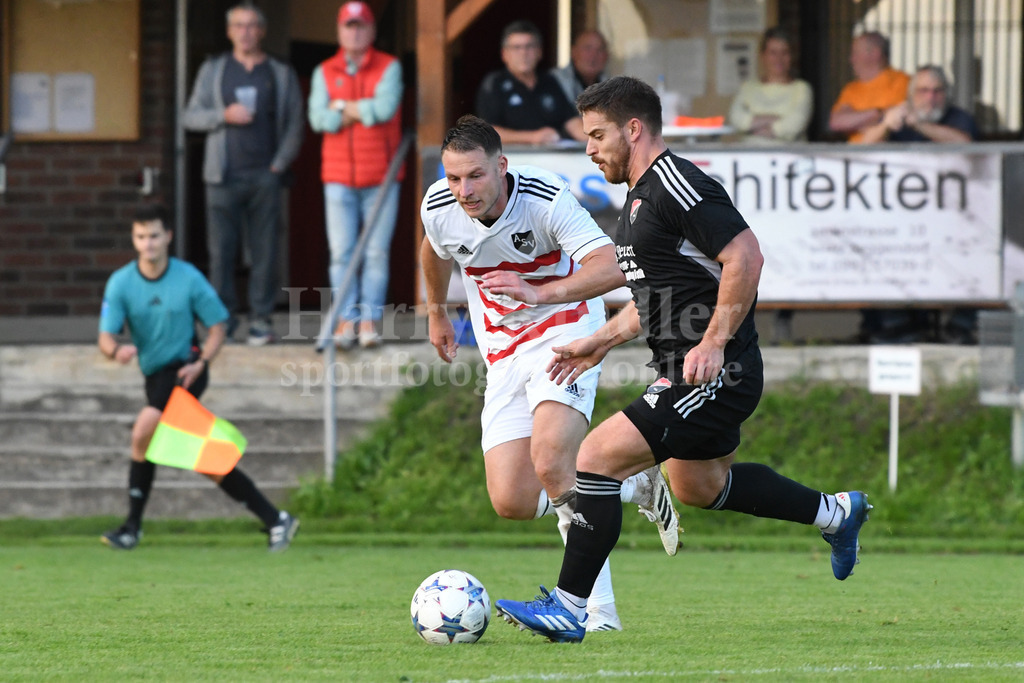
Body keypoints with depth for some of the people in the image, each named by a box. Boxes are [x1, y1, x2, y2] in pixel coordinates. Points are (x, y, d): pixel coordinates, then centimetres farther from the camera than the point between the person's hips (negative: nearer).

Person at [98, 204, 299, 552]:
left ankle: (133, 526, -16)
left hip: (185, 369, -4)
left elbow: (218, 324, 2)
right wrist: (116, 350, -33)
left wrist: (201, 362, -15)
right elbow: (105, 337, -9)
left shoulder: (188, 277, -6)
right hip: (155, 376, 4)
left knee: (144, 430, -25)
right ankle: (275, 520, 14)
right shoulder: (120, 283, -2)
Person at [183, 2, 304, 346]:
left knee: (264, 251, -4)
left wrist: (280, 162, -3)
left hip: (265, 175, 0)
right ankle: (224, 318, 0)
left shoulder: (281, 74, 12)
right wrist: (224, 115, -8)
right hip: (224, 175, 0)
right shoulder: (213, 70, 13)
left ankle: (261, 319, -1)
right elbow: (191, 116, 9)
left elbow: (294, 124, 10)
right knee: (221, 250, -5)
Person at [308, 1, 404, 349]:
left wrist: (342, 107, -3)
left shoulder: (389, 68, 5)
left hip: (380, 177, -2)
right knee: (341, 252, -3)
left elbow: (385, 107, -12)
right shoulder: (324, 72, 11)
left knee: (377, 252, -4)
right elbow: (318, 118, -2)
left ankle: (370, 319, -1)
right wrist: (363, 112, -8)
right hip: (338, 176, 2)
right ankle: (346, 319, -1)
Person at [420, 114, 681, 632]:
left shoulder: (547, 200, -24)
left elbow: (612, 267, -34)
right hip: (503, 352, 6)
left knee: (550, 464, -30)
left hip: (565, 331, -5)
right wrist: (436, 312, 33)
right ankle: (635, 485, 20)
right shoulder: (438, 208, -9)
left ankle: (598, 608, -14)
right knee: (511, 503, -6)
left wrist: (539, 293, -47)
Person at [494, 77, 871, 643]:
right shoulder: (639, 196, 16)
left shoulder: (677, 184, -17)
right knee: (699, 485, 29)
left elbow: (745, 257, -24)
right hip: (682, 373, 11)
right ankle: (835, 512, 43)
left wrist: (713, 343, -25)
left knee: (597, 458, -16)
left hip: (715, 374, -11)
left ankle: (568, 608, -10)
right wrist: (600, 342, 20)